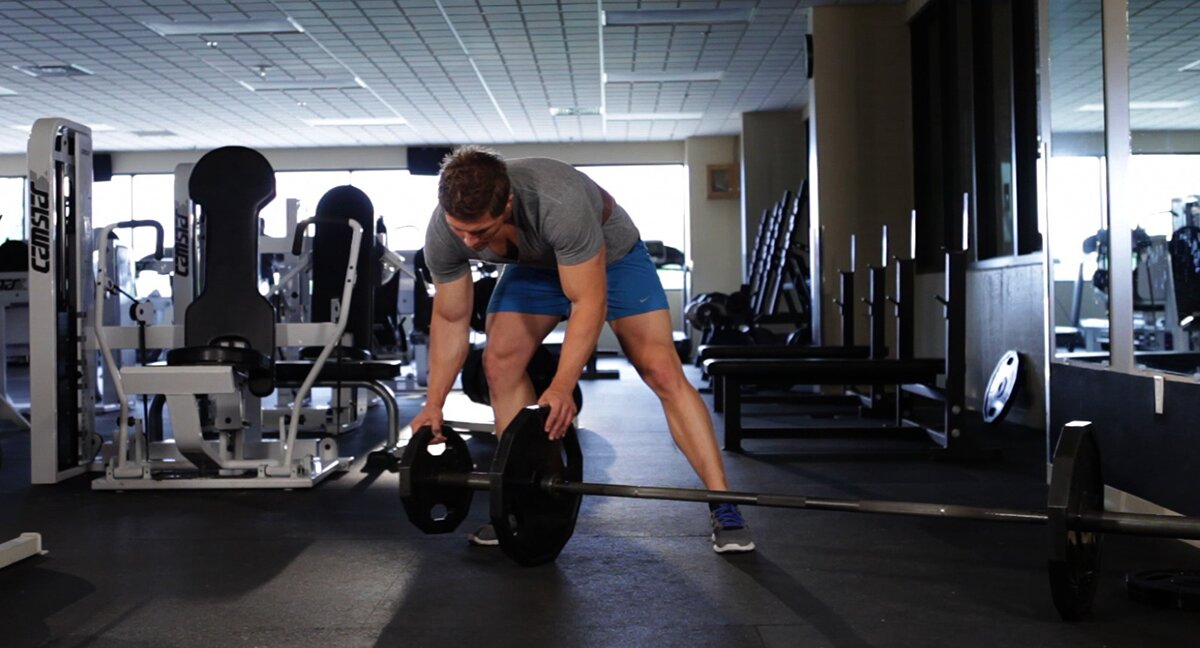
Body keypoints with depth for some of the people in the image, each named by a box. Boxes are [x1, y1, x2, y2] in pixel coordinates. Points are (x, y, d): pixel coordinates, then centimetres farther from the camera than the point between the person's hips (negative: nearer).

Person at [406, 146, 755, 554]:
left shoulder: (559, 203, -44)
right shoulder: (442, 234, -27)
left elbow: (589, 303, -39)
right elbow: (450, 319, -13)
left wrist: (562, 388, -45)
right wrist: (433, 405, -14)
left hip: (611, 253, -4)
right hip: (533, 264, 5)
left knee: (663, 371, -16)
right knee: (499, 363, -12)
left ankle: (722, 507, -13)